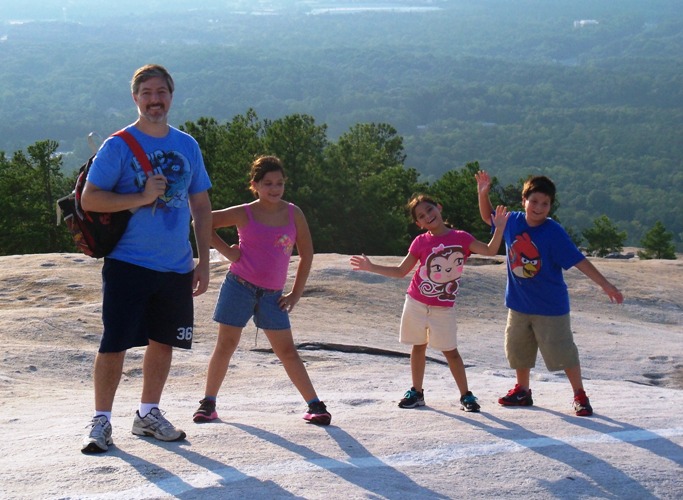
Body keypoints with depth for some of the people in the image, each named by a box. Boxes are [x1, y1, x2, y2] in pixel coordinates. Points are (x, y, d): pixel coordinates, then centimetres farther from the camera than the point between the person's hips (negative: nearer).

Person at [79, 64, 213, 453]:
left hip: (176, 267, 5)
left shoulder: (187, 146, 9)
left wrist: (204, 260, 10)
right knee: (115, 344, -4)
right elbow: (90, 199, -10)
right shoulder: (118, 146, -6)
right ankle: (101, 421, 6)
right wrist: (141, 198, -20)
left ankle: (148, 414, 27)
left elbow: (201, 205, 14)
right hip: (128, 264, -5)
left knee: (163, 341, 12)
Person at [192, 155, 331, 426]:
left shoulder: (293, 214, 3)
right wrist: (226, 250, -6)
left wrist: (295, 294, 7)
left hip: (272, 294, 2)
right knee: (226, 345, 1)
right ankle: (208, 403, 10)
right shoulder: (245, 214, -3)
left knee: (287, 351, 2)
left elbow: (306, 254, 11)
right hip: (239, 286, -2)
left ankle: (315, 405, 4)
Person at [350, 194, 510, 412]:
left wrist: (499, 228, -24)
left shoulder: (461, 238, -5)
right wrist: (371, 267, 1)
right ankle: (416, 393, 21)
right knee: (418, 346, 10)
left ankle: (465, 395, 9)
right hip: (416, 303, 2)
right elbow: (401, 271, 6)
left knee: (450, 351, 0)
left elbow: (490, 251, -12)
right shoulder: (421, 242, -1)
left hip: (444, 308, -2)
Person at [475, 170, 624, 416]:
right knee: (518, 349, 16)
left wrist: (605, 285, -22)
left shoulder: (554, 232, -18)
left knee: (562, 351, -2)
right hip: (519, 303, 5)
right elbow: (488, 217, 16)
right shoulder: (512, 221, -4)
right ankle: (522, 391, 35)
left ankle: (580, 395, 11)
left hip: (550, 305, -5)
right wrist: (483, 193, 0)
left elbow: (578, 260, -18)